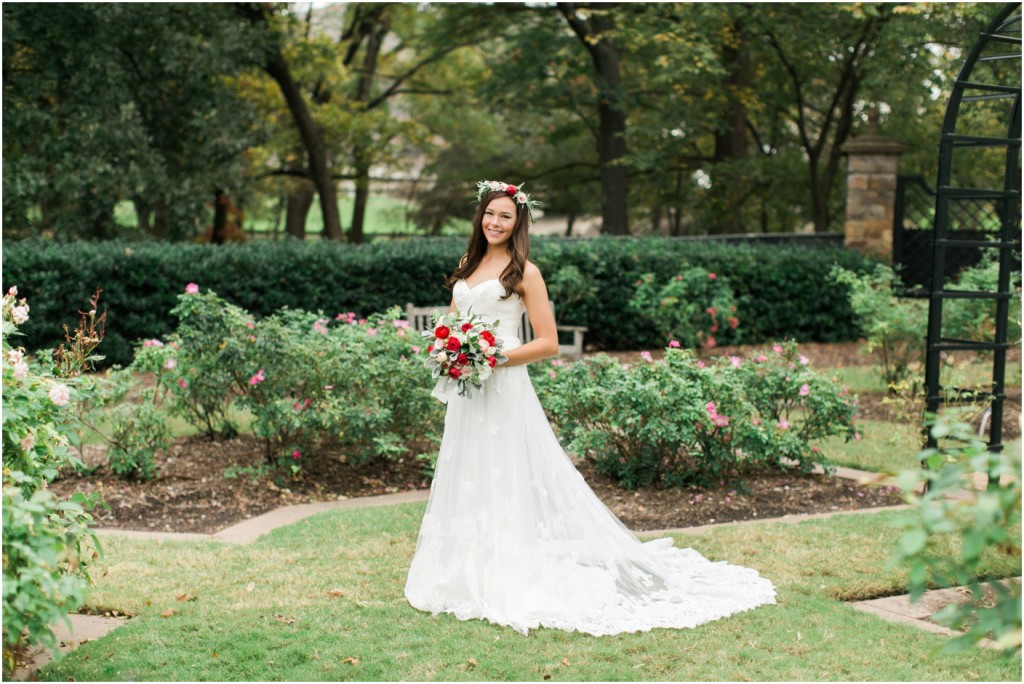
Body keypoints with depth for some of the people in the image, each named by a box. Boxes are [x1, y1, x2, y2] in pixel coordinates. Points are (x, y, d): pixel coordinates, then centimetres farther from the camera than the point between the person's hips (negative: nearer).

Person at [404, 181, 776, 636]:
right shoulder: (467, 267, 13)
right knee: (468, 481, 10)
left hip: (504, 390, -7)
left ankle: (513, 579, 1)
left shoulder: (524, 272, -5)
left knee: (508, 484, -5)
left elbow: (548, 343, -9)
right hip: (466, 393, 7)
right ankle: (469, 575, 18)